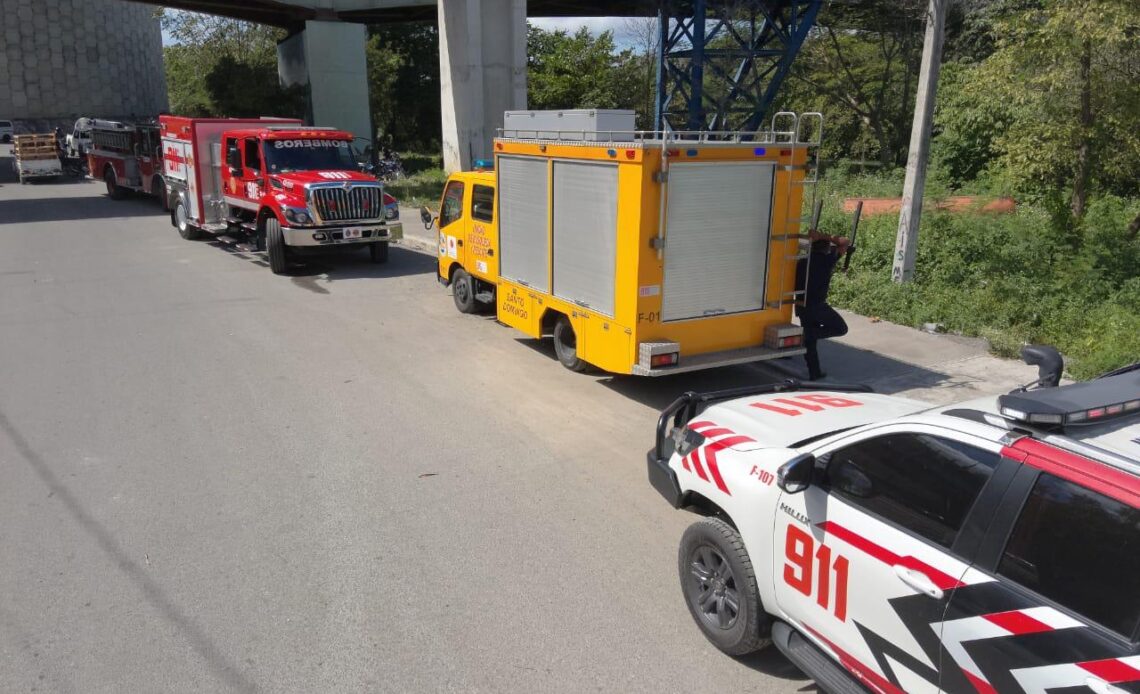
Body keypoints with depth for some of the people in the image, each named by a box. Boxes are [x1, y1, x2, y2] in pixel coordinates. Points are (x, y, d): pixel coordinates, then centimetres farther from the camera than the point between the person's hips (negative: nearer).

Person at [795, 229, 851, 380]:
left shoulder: (803, 262, 12)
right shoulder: (828, 260, -1)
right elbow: (846, 243, 7)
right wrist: (828, 238, 7)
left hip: (801, 305, 6)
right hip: (817, 305, -6)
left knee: (810, 339, 16)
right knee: (841, 328, 11)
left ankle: (814, 372, 17)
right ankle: (811, 333, -8)